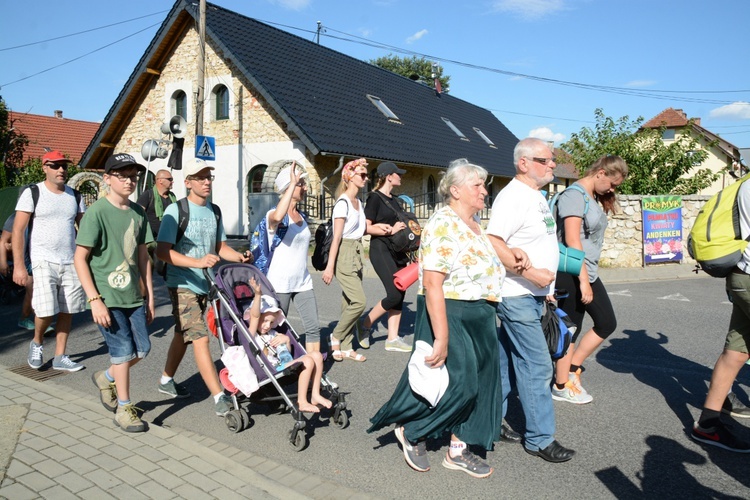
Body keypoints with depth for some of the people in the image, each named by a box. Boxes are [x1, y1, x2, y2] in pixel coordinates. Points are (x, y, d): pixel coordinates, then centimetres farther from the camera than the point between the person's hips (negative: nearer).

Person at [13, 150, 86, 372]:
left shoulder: (74, 195, 9)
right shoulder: (32, 193, -3)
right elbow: (18, 230, -6)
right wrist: (18, 265, -13)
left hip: (71, 262, 4)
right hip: (43, 261, -4)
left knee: (67, 311, 6)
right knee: (46, 310, -12)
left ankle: (60, 357, 19)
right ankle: (37, 342, 20)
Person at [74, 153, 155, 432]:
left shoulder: (138, 212, 7)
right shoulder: (97, 212, -11)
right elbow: (80, 258, -12)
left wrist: (149, 296, 12)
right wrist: (95, 300, -17)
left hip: (133, 296, 6)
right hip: (107, 297, -6)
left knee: (142, 349, 8)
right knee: (123, 350, -3)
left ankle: (106, 378, 36)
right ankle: (124, 409, 15)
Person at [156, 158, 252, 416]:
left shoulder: (214, 211, 9)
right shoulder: (176, 210, -12)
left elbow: (221, 246, 16)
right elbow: (162, 251, -19)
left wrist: (239, 256, -5)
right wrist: (197, 262, -31)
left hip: (203, 285, 7)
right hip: (182, 285, -7)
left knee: (184, 335, 19)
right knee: (200, 337, -13)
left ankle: (166, 381, 39)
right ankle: (219, 398, -12)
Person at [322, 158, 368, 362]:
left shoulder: (358, 202, 14)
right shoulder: (343, 203, -12)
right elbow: (337, 237, -17)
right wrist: (329, 267, -18)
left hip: (356, 254, 8)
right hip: (344, 254, -8)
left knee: (349, 303, 9)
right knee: (359, 301, -12)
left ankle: (346, 347, 15)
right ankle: (336, 336, 7)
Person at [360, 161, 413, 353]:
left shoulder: (393, 200, 18)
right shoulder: (375, 198, -7)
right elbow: (367, 228, -13)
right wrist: (390, 230, -18)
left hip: (397, 251, 9)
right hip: (381, 250, -8)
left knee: (400, 294, 5)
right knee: (394, 294, -14)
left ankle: (392, 339, 11)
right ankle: (366, 325, 6)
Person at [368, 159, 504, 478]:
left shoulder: (474, 223, 11)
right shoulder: (443, 225, -18)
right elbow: (432, 284, -24)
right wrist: (441, 338, -27)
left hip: (480, 319, 10)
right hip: (450, 314, -10)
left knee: (479, 382, 12)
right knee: (455, 383, -4)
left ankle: (458, 451, 26)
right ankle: (410, 431, 20)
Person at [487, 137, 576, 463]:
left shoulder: (535, 195, 14)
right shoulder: (513, 197, -16)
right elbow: (493, 243, -25)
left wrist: (546, 288, 17)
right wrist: (530, 273, -24)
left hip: (532, 295, 9)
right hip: (517, 296, -9)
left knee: (505, 361, 16)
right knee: (537, 366, -3)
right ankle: (540, 439, 10)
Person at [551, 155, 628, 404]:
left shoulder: (593, 197, 14)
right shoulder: (574, 195, -15)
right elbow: (572, 240, -22)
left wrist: (589, 277, 13)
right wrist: (583, 280, -22)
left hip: (589, 272, 10)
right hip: (572, 275, -10)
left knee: (607, 323, 13)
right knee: (570, 330, 1)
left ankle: (572, 369, 24)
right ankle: (561, 386, 17)